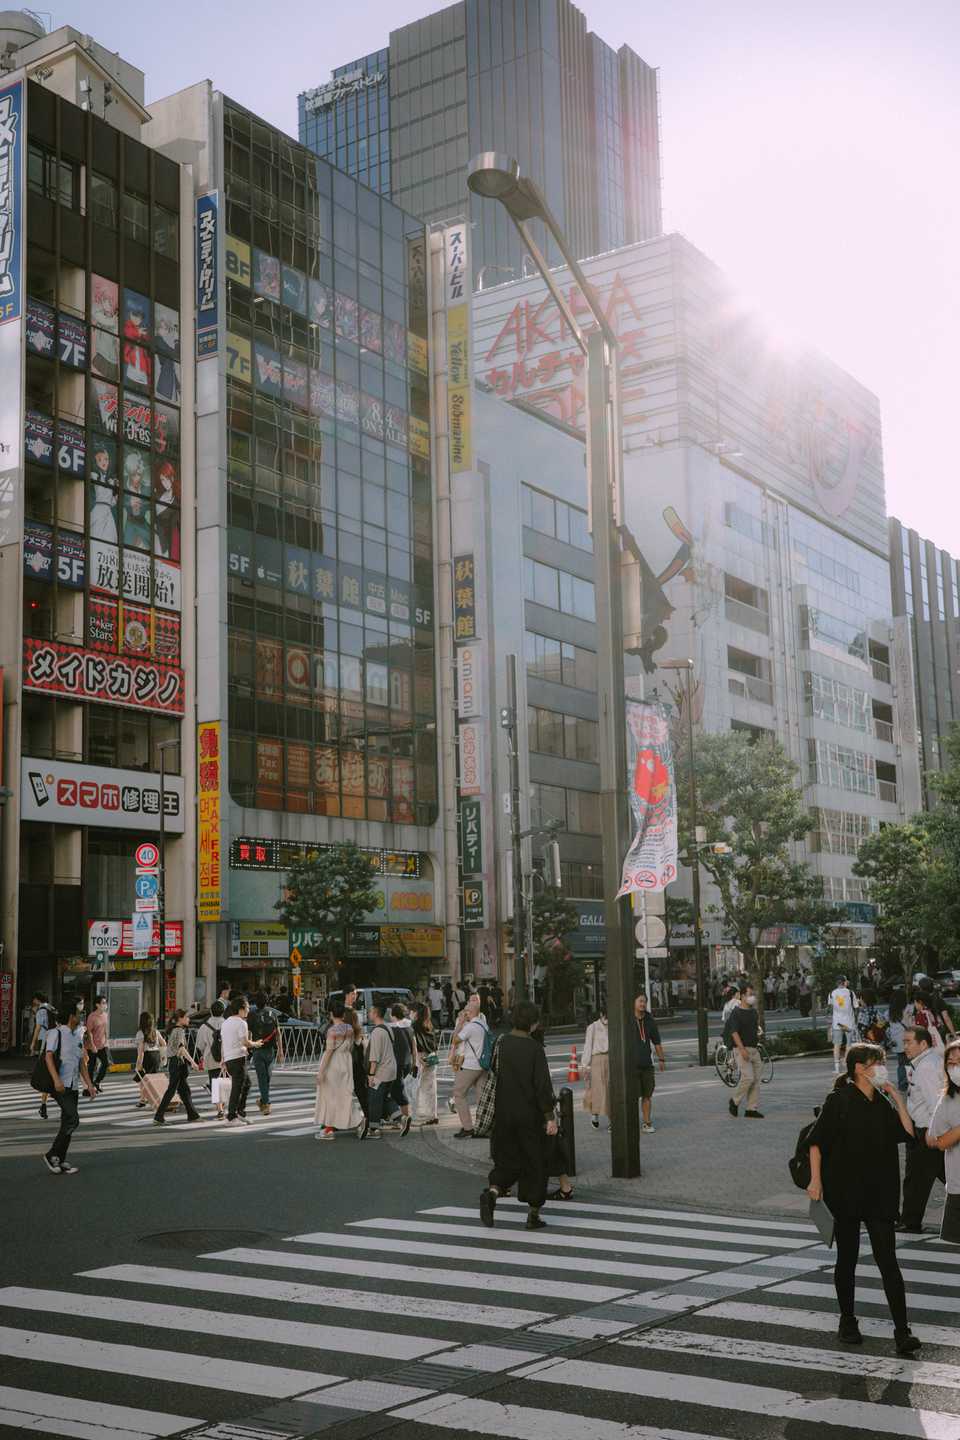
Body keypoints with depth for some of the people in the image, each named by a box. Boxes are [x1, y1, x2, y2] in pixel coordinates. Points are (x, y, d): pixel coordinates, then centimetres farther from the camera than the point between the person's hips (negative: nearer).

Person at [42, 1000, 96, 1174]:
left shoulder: (78, 1035, 17)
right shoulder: (56, 1032, -7)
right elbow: (48, 1056, -16)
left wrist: (89, 1085, 14)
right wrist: (56, 1080, -29)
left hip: (73, 1086, 8)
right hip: (60, 1086, -8)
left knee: (68, 1123, 8)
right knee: (72, 1120, -18)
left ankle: (60, 1161, 15)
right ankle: (52, 1155, -6)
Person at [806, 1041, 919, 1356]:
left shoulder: (882, 1103, 10)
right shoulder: (839, 1100, -8)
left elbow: (907, 1132, 4)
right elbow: (816, 1141, -9)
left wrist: (897, 1098, 0)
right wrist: (816, 1180, -15)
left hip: (880, 1195, 4)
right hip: (846, 1192, -4)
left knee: (888, 1261, -3)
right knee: (847, 1259, 8)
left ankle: (902, 1331, -5)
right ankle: (847, 1321, 24)